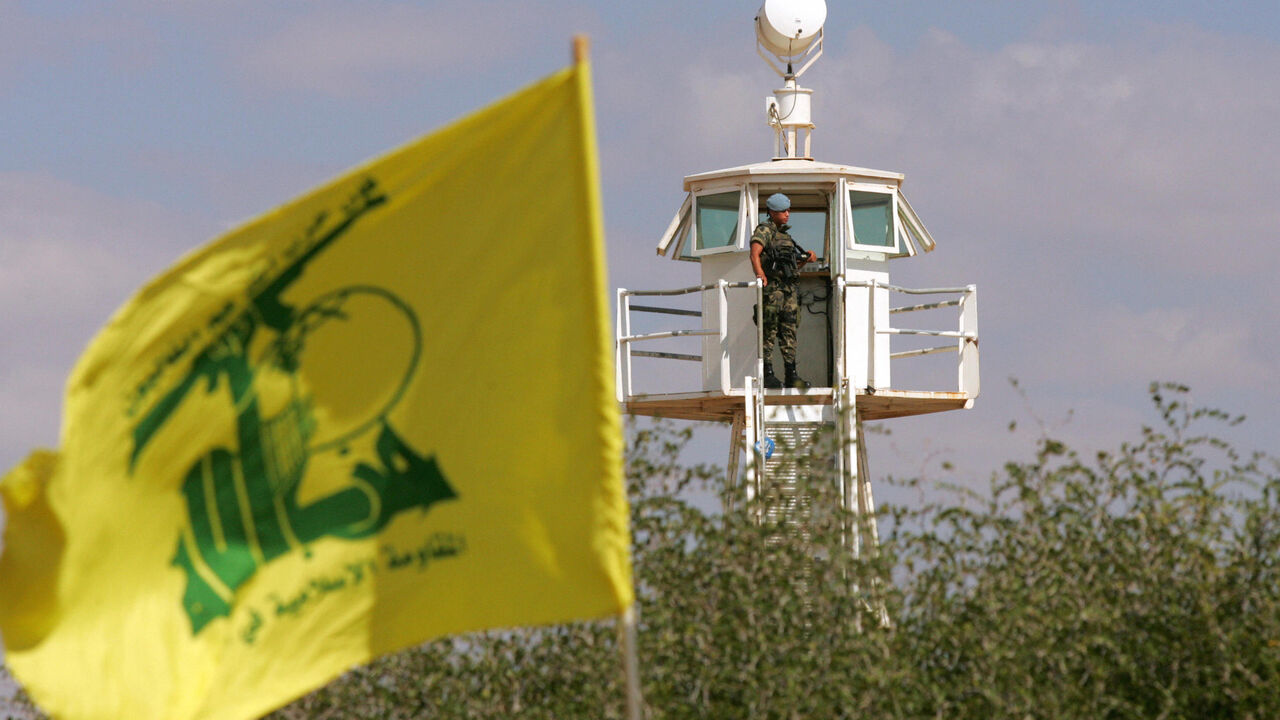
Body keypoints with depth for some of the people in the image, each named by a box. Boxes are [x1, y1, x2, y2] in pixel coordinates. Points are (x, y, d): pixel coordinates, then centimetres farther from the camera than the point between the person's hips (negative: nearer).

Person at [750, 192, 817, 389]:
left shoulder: (785, 234, 24)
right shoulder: (764, 231, -1)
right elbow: (755, 254, -19)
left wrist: (806, 258, 13)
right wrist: (760, 273, -36)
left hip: (790, 288, 8)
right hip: (773, 286, -8)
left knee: (789, 332, 5)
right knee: (770, 331, -8)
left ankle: (791, 375, 5)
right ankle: (768, 374, -8)